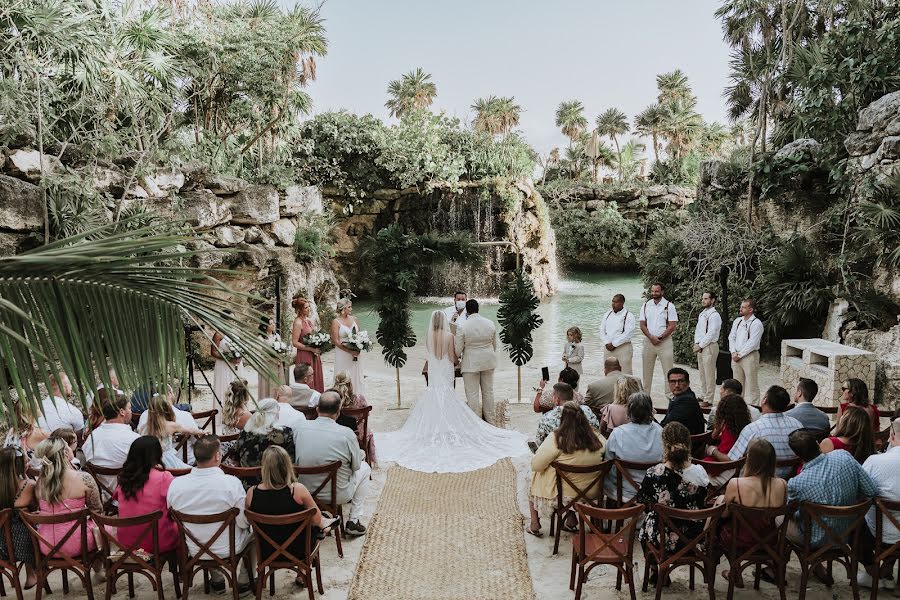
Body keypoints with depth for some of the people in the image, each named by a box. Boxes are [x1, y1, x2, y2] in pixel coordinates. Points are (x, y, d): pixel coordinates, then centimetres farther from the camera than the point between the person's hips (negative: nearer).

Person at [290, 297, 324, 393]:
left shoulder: (310, 320, 12)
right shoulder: (298, 322, -11)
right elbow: (295, 343, -15)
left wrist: (319, 348, 4)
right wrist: (312, 349, -17)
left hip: (314, 356, 8)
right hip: (304, 357, -8)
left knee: (317, 383, 8)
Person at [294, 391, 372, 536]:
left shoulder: (300, 427, -12)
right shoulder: (346, 434, -21)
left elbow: (297, 459, 5)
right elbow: (356, 466, -6)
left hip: (305, 493, 4)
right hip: (338, 496, -4)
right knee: (364, 468, 22)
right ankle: (354, 521, 21)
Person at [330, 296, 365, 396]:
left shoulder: (354, 319, 7)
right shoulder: (336, 322, -8)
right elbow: (335, 341, -11)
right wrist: (350, 351, -18)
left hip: (355, 355, 5)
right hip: (343, 355, -5)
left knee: (356, 376, 7)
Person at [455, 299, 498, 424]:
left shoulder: (462, 327, -16)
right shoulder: (490, 323, -3)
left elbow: (458, 350, -11)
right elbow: (494, 344, 9)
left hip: (471, 363, -5)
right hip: (488, 361, 5)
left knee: (472, 394, 3)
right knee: (488, 391, 16)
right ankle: (490, 421, 27)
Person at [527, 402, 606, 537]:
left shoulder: (556, 439, -24)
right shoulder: (598, 440, -12)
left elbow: (535, 465, -19)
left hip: (561, 494, -3)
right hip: (591, 494, 4)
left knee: (534, 475, 24)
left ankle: (534, 525, 30)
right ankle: (571, 520, 32)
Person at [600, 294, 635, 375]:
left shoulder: (628, 316, -5)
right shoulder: (607, 315, 13)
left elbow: (628, 333, -13)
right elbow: (602, 330, 11)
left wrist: (614, 344, -14)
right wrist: (607, 343, -5)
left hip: (623, 348, -5)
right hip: (608, 348, 6)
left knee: (625, 373, -7)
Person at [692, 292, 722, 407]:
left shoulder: (714, 315, -12)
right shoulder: (702, 314, 15)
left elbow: (711, 334, -17)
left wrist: (700, 345, -13)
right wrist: (696, 344, 3)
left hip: (709, 347, -9)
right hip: (700, 347, 9)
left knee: (709, 375, -5)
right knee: (702, 373, 14)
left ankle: (708, 400, -1)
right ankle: (703, 396, 23)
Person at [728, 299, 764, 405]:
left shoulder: (756, 323, -10)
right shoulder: (737, 321, 12)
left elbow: (752, 343, -15)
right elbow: (731, 337, 11)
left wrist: (740, 355, -12)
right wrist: (733, 352, -3)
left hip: (749, 356, -7)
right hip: (736, 356, 7)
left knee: (751, 385, -3)